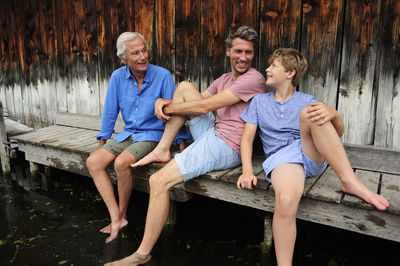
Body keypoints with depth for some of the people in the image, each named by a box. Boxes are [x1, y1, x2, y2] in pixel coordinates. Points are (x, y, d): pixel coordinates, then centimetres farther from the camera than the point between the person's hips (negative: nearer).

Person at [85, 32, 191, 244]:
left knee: (121, 163, -29)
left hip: (152, 135, -5)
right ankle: (115, 218, -13)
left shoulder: (162, 76, -13)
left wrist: (181, 143, -9)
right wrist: (102, 143, 12)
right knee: (93, 162, -12)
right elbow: (110, 112, 8)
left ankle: (122, 214, -5)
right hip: (128, 133, 6)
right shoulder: (118, 77, -1)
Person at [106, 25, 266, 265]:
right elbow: (199, 100, 16)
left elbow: (205, 105, -15)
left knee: (158, 181, -18)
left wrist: (169, 108, -4)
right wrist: (163, 101, -3)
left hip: (226, 148, -9)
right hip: (212, 134, 9)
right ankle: (162, 150, 0)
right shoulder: (224, 79, 18)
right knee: (185, 87, 1)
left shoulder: (253, 79, -12)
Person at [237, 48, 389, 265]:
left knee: (308, 114, -27)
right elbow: (248, 137, 8)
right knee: (286, 200, -35)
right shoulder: (259, 101, 18)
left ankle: (350, 181, -27)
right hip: (282, 158, -1)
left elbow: (339, 133, 5)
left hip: (312, 155, 1)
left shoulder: (306, 101, 15)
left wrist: (332, 113, -20)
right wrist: (247, 170, -10)